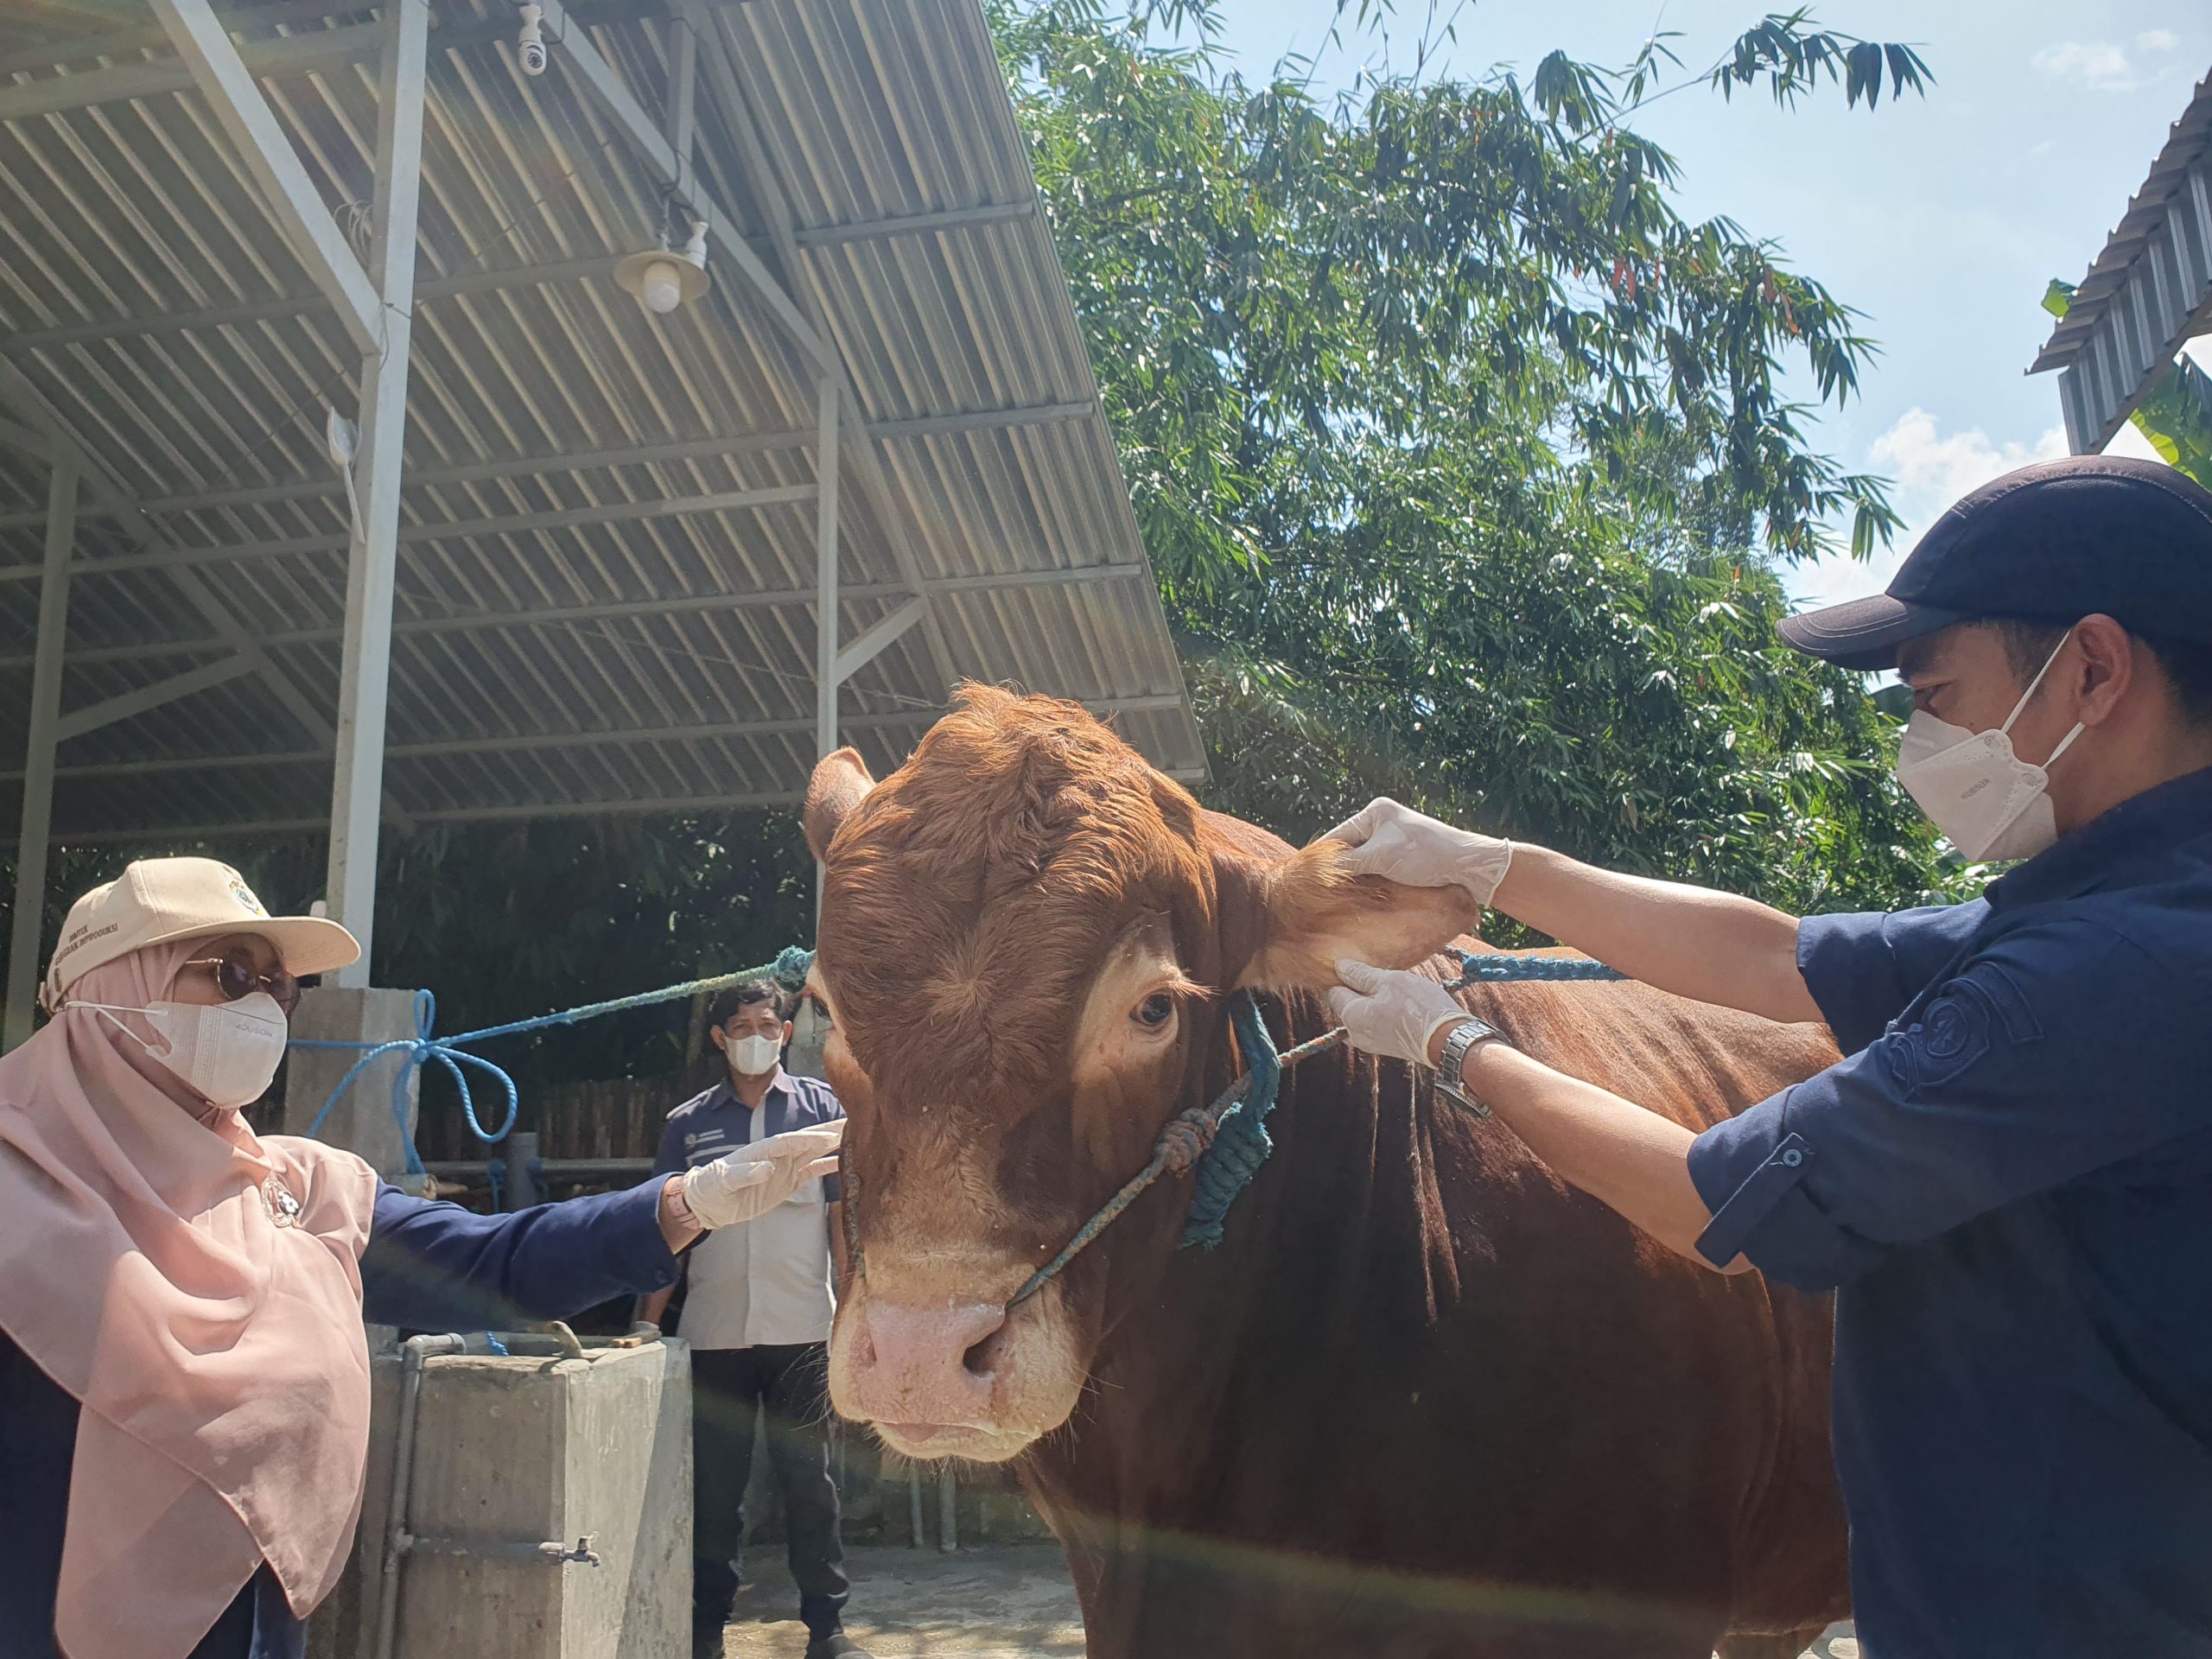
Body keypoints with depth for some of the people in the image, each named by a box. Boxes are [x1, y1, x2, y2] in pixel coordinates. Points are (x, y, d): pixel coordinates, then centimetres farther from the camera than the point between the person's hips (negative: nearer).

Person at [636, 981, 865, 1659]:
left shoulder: (821, 1108, 4)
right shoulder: (688, 1124, 8)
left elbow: (842, 1216, 4)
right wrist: (647, 1322, 4)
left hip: (799, 1329, -1)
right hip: (714, 1333, 2)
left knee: (808, 1479, 3)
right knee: (713, 1484, 8)